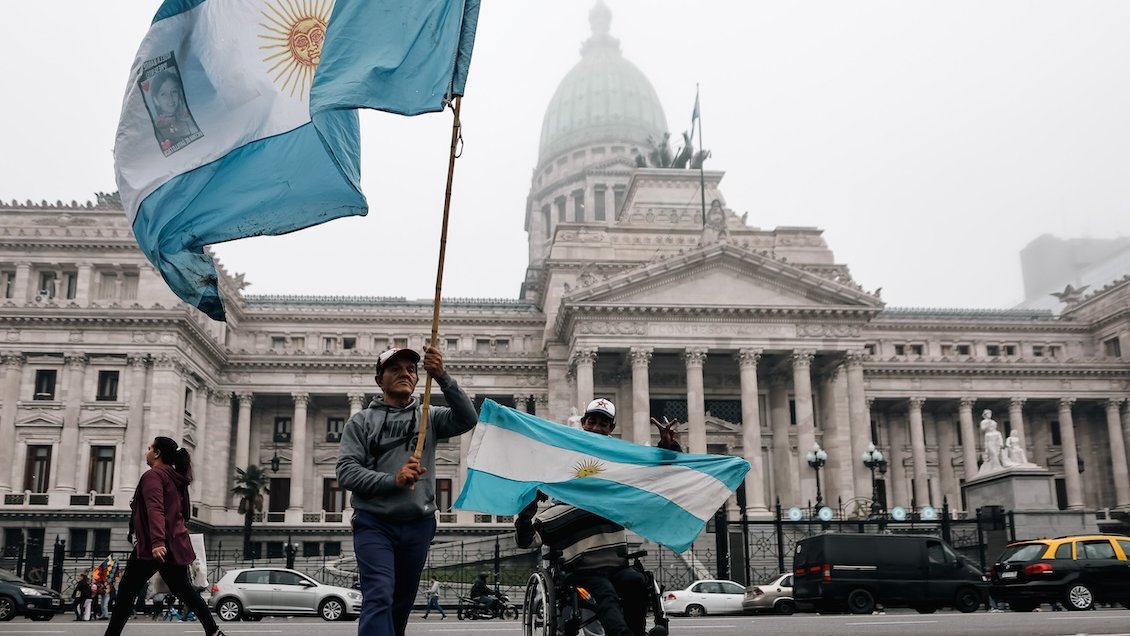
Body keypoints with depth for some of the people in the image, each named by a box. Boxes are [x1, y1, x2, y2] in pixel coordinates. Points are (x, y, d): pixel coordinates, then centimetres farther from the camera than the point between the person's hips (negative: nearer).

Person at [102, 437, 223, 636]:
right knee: (183, 589, 13)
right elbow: (185, 513, 24)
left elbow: (155, 510, -23)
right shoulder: (177, 479, 16)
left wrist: (157, 542, -34)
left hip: (155, 546, -8)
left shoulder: (153, 475, -9)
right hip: (176, 544, 8)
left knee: (126, 590, 0)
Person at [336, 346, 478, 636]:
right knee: (379, 598, -18)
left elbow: (467, 419, -11)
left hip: (418, 526, 3)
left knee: (402, 605, 13)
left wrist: (443, 378, -24)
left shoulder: (429, 417, 9)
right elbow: (346, 471, -4)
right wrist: (392, 480, -19)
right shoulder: (361, 421, 6)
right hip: (374, 524, -3)